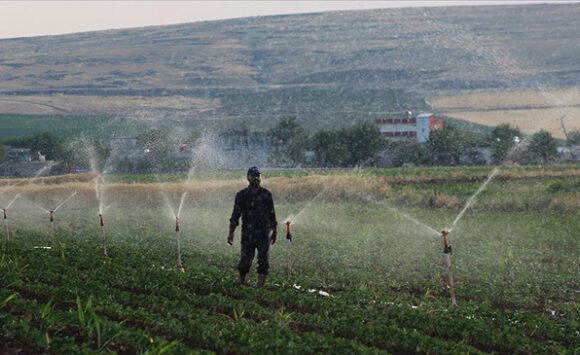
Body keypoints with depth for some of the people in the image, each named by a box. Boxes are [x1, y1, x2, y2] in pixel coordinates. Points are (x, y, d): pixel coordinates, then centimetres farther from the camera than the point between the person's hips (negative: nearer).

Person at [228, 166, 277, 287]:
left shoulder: (266, 194, 7)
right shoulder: (241, 195, 4)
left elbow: (272, 214, 13)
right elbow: (235, 215, 4)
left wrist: (274, 231, 13)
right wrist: (231, 233, -3)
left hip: (264, 233, 1)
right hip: (247, 234, -1)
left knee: (263, 260, -5)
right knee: (245, 260, -2)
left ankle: (260, 285, -2)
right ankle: (242, 284, 20)